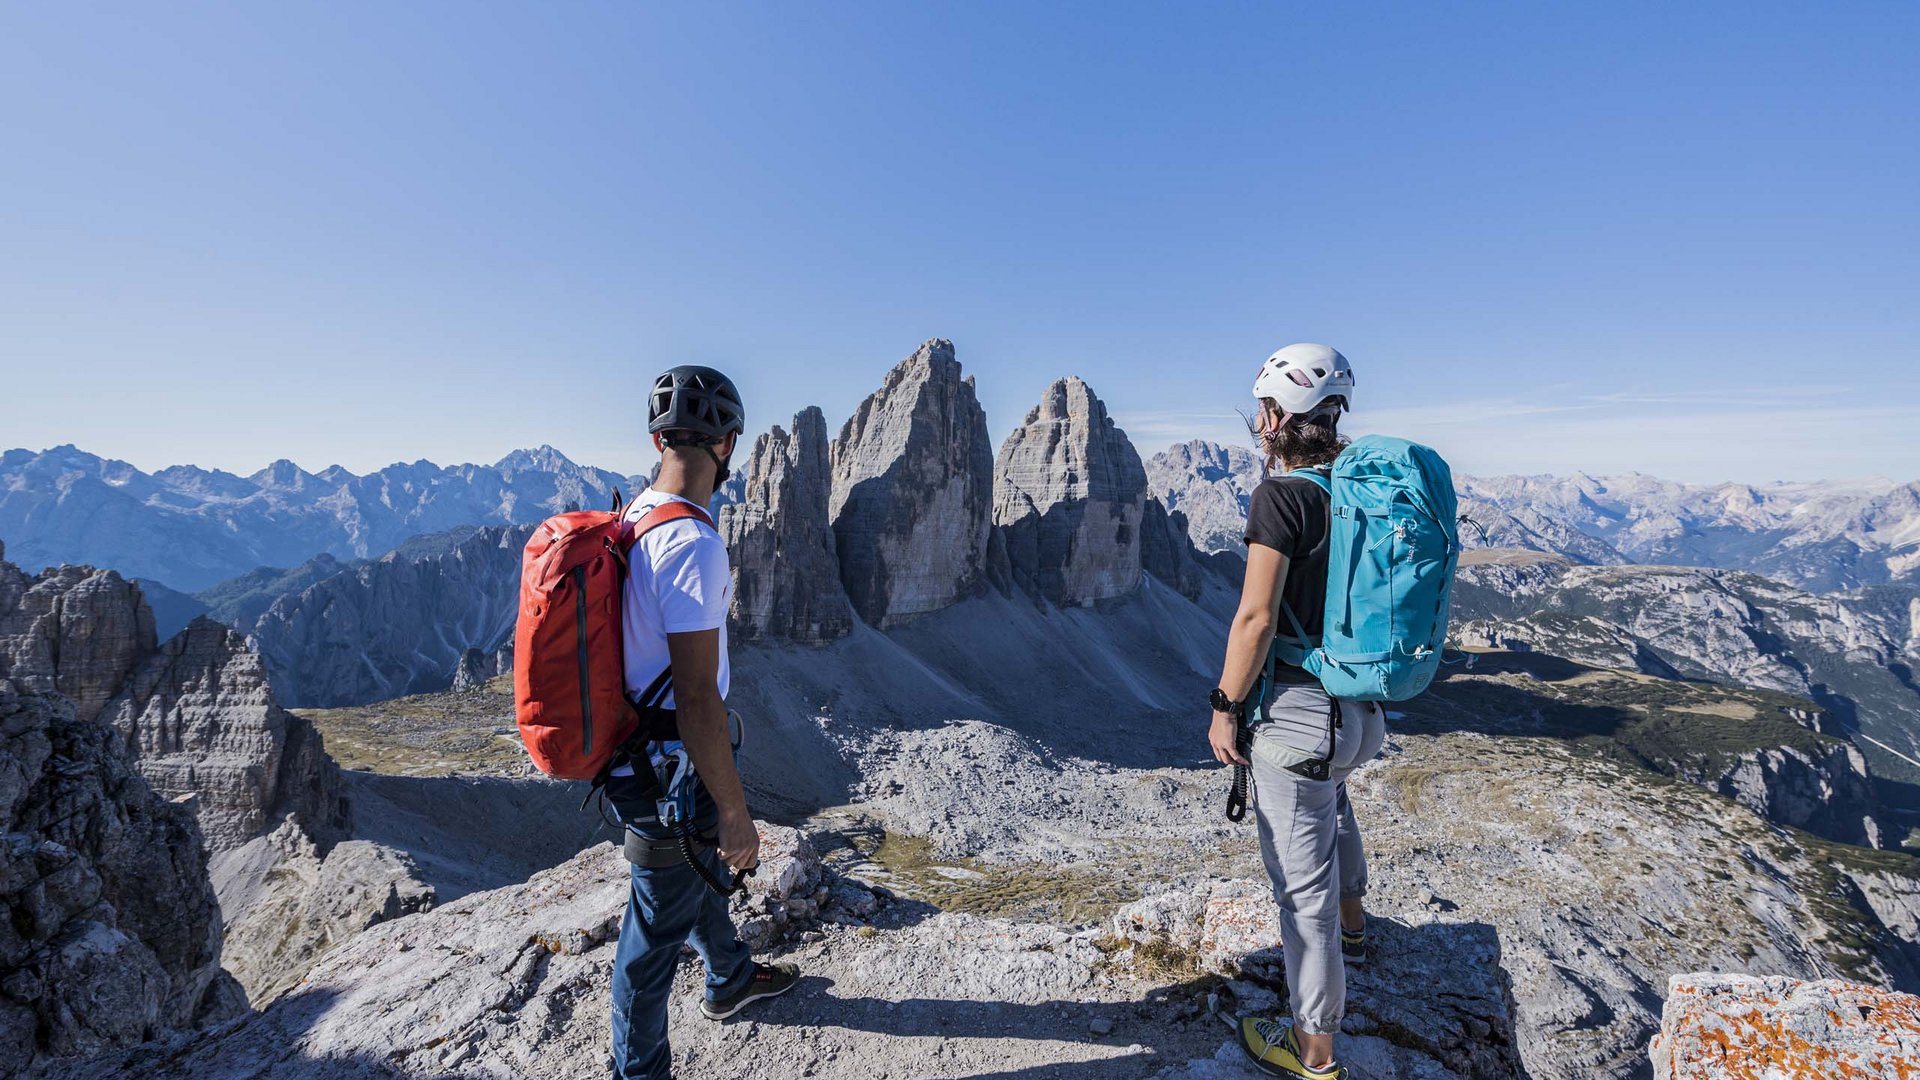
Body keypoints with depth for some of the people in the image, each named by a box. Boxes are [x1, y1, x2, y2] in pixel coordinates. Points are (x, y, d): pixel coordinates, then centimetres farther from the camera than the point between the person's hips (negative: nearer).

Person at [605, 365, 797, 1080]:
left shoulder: (632, 518, 1)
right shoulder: (692, 545, -29)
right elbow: (696, 696, -29)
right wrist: (734, 812, -19)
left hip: (636, 748, 10)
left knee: (705, 871, 30)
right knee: (658, 927, 13)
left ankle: (731, 980, 55)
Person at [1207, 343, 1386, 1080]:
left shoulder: (1280, 495, -19)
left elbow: (1256, 618, -23)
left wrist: (1224, 708, -13)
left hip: (1296, 707, -9)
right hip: (1358, 704, 9)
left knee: (1301, 878, 5)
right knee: (1331, 797, 36)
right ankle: (1351, 925, 59)